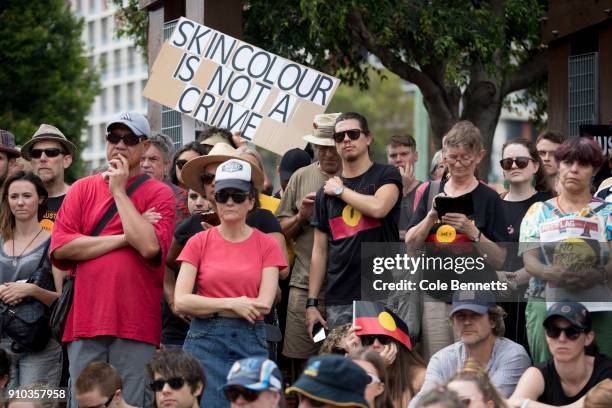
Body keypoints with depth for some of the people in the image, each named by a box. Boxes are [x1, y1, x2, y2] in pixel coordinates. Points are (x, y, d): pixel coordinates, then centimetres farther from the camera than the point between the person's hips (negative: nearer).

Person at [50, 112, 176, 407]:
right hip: (85, 323, 2)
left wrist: (119, 191, -4)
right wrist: (124, 239, -6)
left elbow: (150, 246, -13)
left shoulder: (159, 194, 4)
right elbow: (60, 247, 0)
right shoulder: (82, 189, 12)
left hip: (135, 326, -2)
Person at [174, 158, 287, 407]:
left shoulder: (266, 246, 5)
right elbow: (181, 302, -4)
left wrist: (208, 308, -6)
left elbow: (263, 305, -5)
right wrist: (231, 304, -11)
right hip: (204, 342, 0)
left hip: (250, 342, 1)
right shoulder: (199, 243, 5)